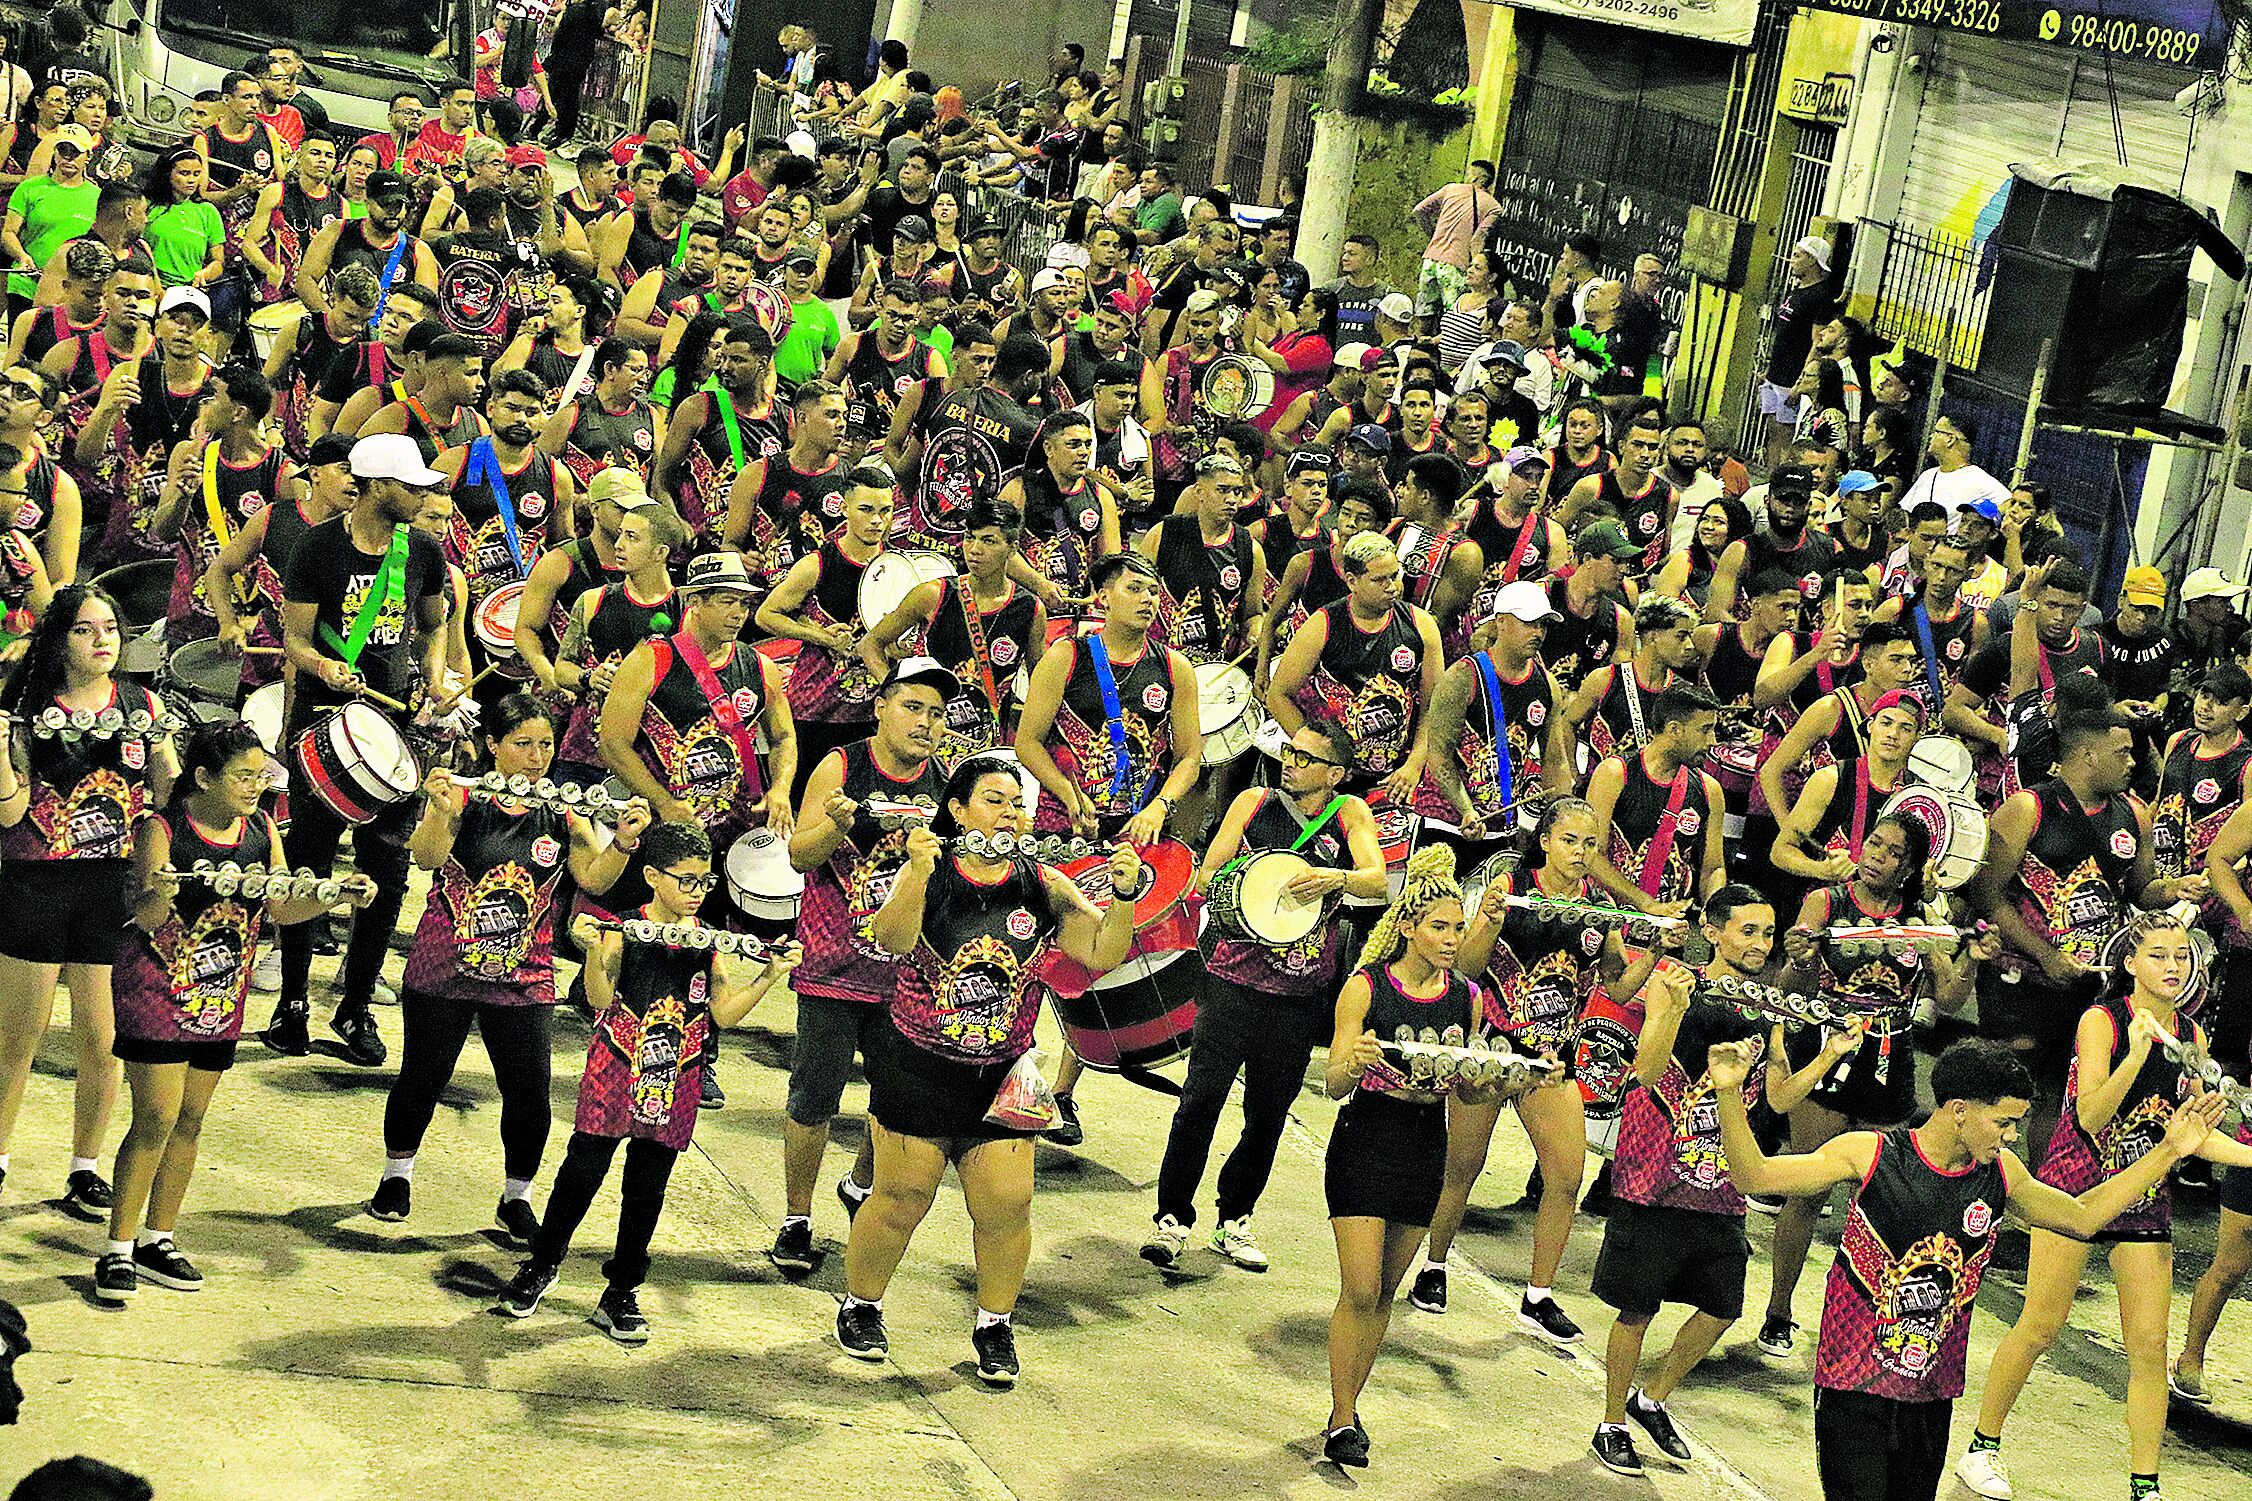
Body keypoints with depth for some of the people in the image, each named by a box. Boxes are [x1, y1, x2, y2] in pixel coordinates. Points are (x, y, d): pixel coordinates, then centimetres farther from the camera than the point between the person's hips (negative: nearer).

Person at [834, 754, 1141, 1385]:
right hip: (918, 1069, -2)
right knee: (901, 1200, 4)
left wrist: (1123, 894, -21)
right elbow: (891, 941, -23)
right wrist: (918, 873, -37)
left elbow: (1103, 954, -5)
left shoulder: (1040, 885, 0)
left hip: (1001, 1074, 3)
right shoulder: (931, 874, -7)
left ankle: (994, 1327, 20)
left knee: (1007, 1205, -2)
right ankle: (860, 1308, 28)